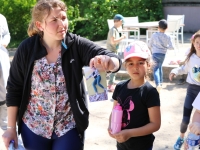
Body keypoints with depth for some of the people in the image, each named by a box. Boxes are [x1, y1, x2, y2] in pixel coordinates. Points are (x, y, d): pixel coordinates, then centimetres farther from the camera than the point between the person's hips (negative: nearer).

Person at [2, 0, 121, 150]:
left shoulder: (77, 45, -11)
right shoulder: (26, 49, -10)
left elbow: (115, 61, -21)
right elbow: (14, 89, -2)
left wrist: (108, 61, -46)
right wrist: (11, 127, -1)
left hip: (69, 127, 0)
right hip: (33, 127, 1)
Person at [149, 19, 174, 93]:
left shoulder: (154, 35, -7)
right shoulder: (168, 36, -7)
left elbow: (149, 45, 1)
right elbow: (171, 47, -9)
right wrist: (166, 46, 11)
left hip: (155, 53, -2)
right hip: (163, 54, 2)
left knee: (156, 69, -2)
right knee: (160, 67, 23)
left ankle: (158, 84, -22)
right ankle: (160, 82, 33)